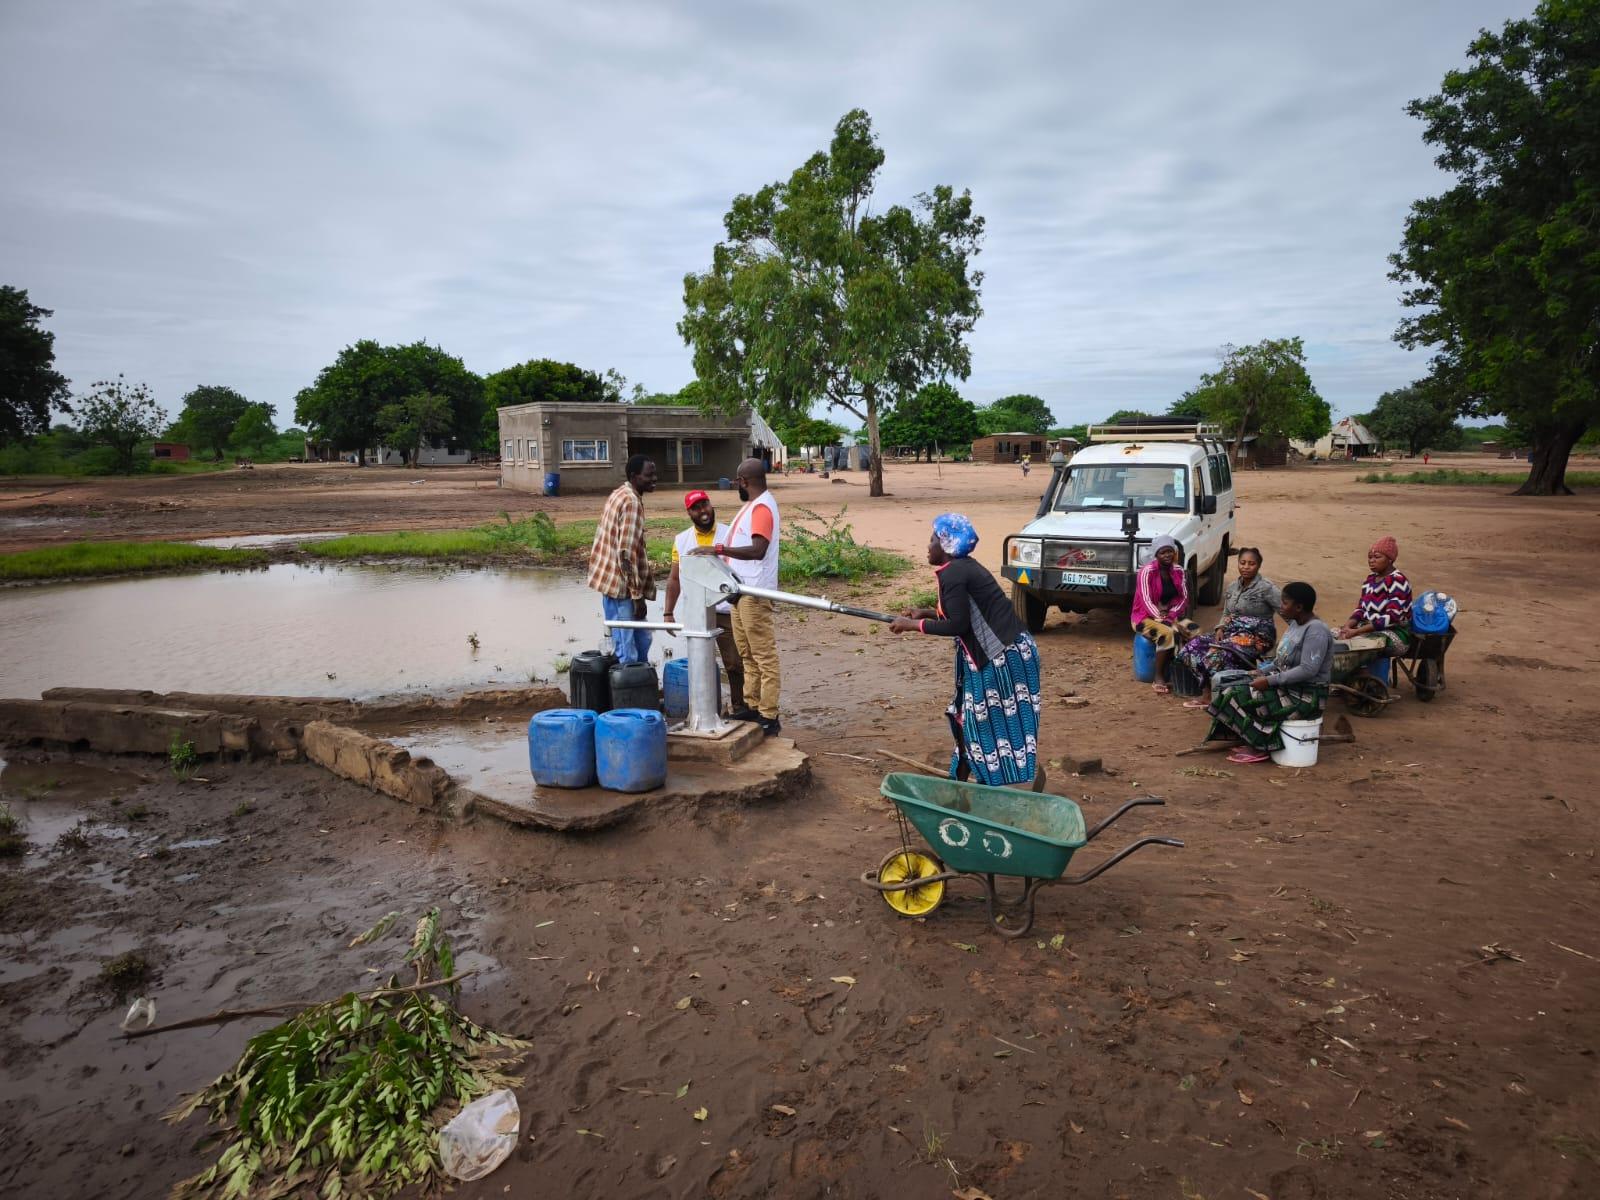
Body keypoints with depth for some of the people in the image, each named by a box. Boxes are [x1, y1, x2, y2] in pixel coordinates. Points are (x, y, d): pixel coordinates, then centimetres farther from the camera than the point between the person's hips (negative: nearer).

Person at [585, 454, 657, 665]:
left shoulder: (619, 495, 13)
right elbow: (626, 553, -23)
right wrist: (637, 594, -20)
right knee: (626, 652, -4)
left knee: (642, 640, 18)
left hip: (612, 580, 10)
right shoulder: (631, 502, -18)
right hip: (620, 586, -10)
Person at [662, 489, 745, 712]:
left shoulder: (729, 535, -2)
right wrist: (668, 613, 4)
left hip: (726, 611, -2)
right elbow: (674, 579, 9)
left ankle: (738, 707, 18)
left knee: (734, 664, 3)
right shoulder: (681, 540, 6)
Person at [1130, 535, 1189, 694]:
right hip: (1147, 616, -5)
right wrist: (1162, 619, -29)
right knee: (1167, 634, -35)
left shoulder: (1178, 571, 5)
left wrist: (1171, 615, -14)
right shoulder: (1147, 571, -13)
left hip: (1172, 614, 5)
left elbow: (1184, 596, 4)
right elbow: (1146, 600, -19)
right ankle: (1158, 679, -27)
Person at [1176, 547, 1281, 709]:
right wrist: (1220, 628, 0)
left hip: (1257, 636, -8)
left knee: (1217, 655, -33)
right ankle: (1208, 694, -4)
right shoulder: (1233, 586, 13)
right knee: (1191, 648, -9)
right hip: (1233, 632, 8)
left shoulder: (1266, 587, -9)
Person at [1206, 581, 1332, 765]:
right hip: (1287, 685, 10)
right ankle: (1250, 741, 4)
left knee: (1242, 697, -18)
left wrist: (1270, 680, -26)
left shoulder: (1316, 631, -20)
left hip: (1305, 695, -10)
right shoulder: (1295, 624, 9)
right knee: (1234, 690, -1)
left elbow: (1308, 670, -28)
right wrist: (1263, 672, 3)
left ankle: (1260, 748, -5)